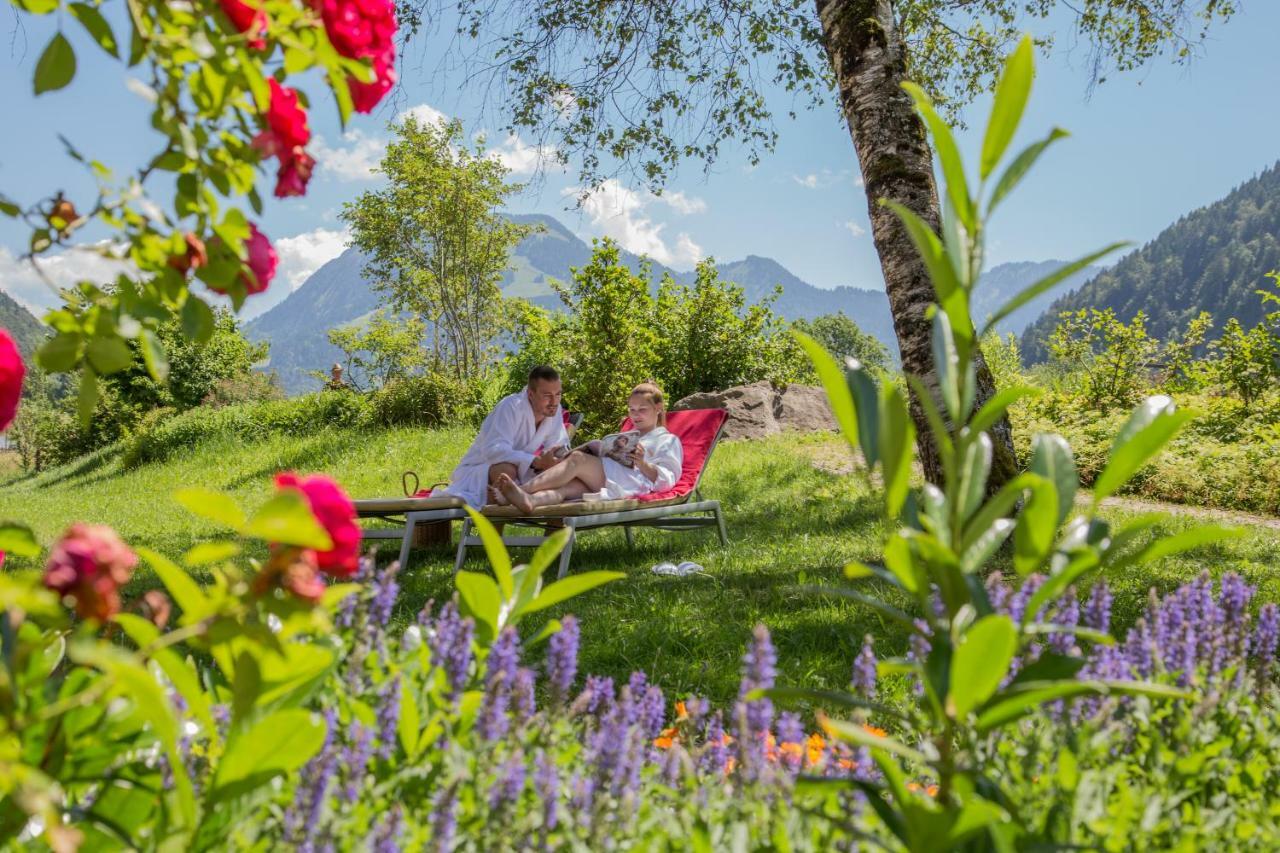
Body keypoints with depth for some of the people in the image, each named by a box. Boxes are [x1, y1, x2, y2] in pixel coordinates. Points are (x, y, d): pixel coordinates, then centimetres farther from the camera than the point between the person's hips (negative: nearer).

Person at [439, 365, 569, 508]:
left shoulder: (554, 410, -5)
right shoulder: (511, 407, -26)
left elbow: (556, 447, -1)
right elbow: (493, 450, -37)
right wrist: (537, 462, -44)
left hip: (520, 475, 7)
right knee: (506, 470, -38)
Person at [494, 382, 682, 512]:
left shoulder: (668, 440, 20)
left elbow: (666, 480, 3)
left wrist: (642, 464, -13)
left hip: (632, 485, -6)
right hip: (605, 483, 6)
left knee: (578, 459, -26)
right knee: (571, 486, -29)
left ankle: (522, 488, -37)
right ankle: (529, 501, -58)